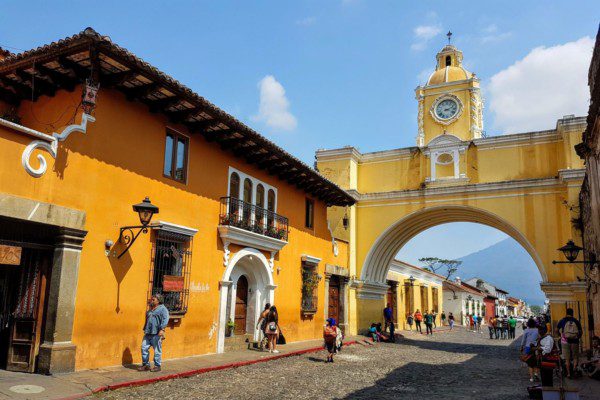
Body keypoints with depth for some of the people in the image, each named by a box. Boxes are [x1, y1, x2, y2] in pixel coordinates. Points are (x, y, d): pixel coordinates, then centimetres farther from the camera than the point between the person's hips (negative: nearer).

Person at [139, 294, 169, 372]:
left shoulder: (162, 309, -4)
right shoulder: (150, 310, 20)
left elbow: (165, 319, -15)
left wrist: (162, 329, -25)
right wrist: (145, 330, 24)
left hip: (156, 334, -7)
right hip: (148, 334, 7)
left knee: (157, 350, -1)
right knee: (144, 348, 4)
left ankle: (157, 366, 10)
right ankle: (146, 365, 16)